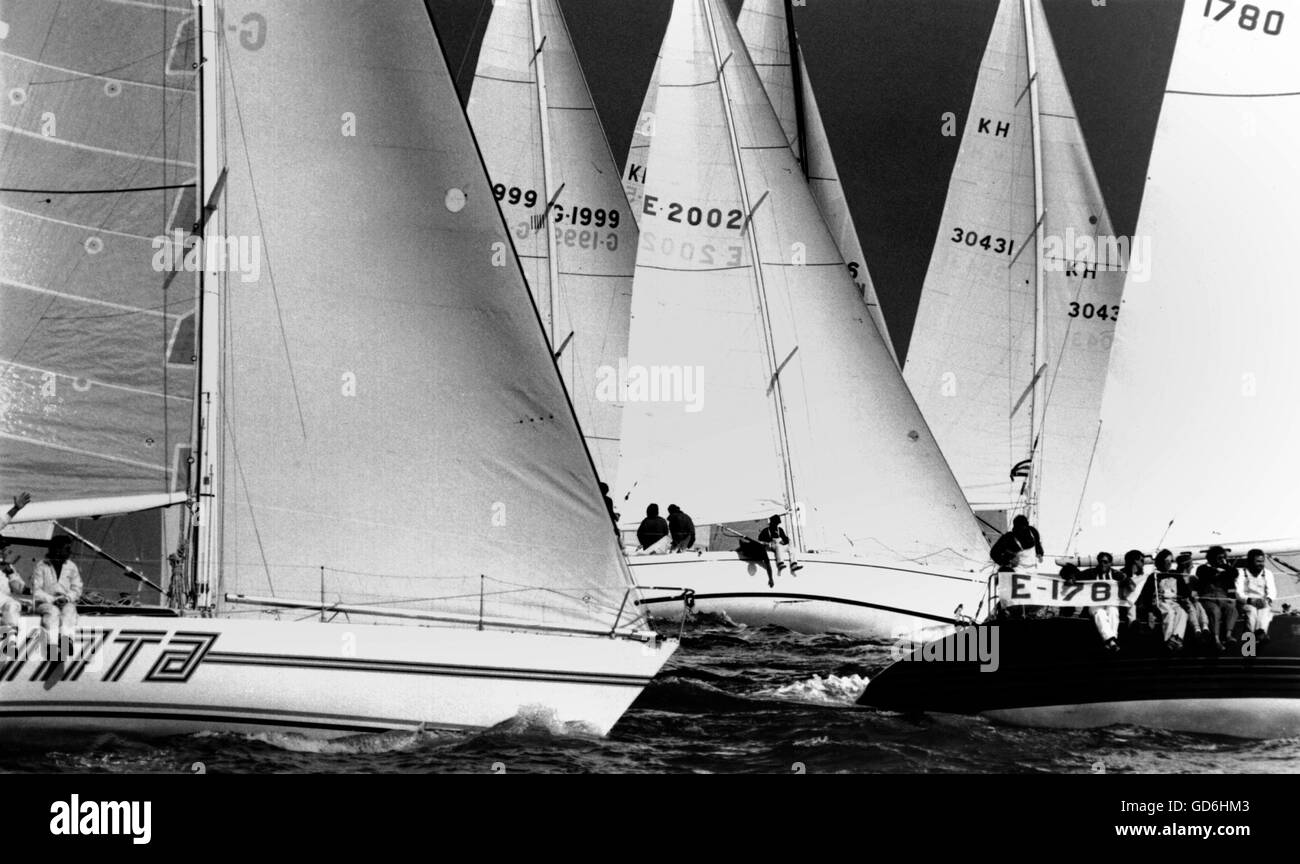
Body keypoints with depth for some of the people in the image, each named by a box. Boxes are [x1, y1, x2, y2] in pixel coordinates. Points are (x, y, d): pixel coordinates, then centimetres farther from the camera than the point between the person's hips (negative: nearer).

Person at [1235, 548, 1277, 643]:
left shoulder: (1267, 573, 13)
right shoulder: (1241, 573, 3)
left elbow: (1272, 591, 2)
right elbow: (1238, 593, -7)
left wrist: (1267, 599, -22)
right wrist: (1250, 600, -25)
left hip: (1263, 602, 2)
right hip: (1246, 603, -2)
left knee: (1265, 610, -33)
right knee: (1251, 610, -35)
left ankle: (1261, 632, -52)